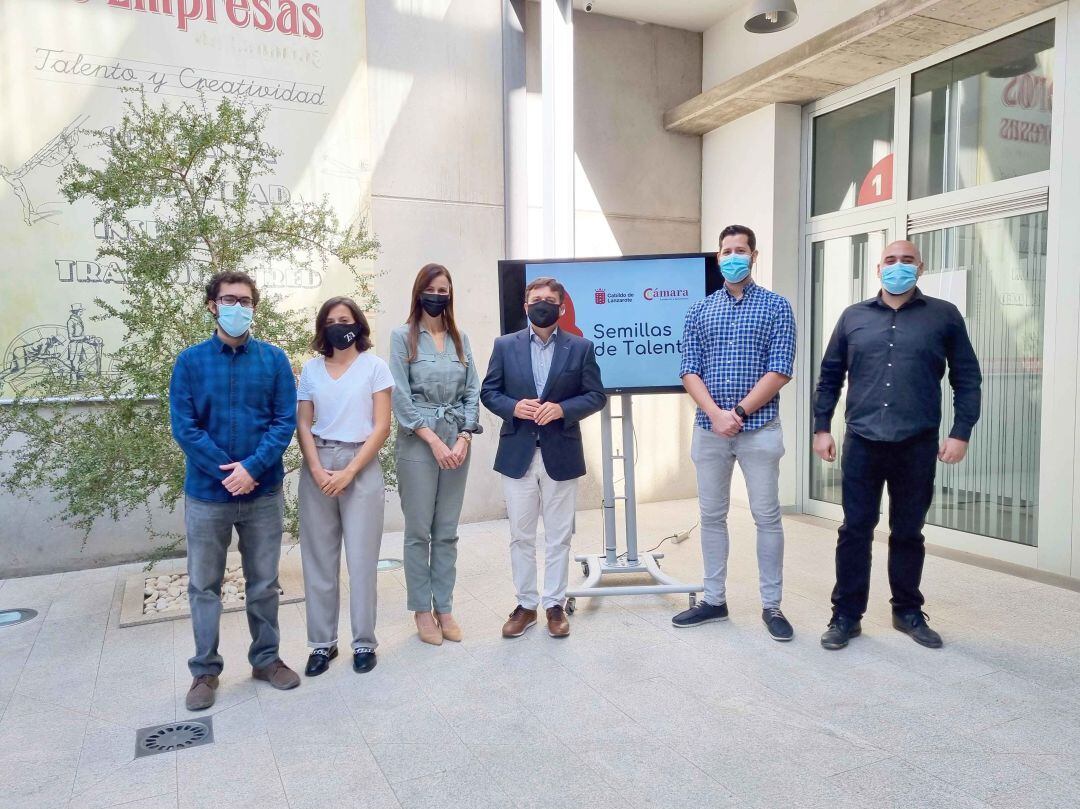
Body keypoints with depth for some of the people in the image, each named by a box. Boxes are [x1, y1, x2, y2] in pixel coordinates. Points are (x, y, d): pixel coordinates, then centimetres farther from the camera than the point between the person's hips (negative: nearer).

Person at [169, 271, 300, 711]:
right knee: (204, 586, 11)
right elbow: (183, 426, -7)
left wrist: (252, 467, -17)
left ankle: (266, 658, 29)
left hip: (264, 492, 1)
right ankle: (205, 670, 26)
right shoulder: (190, 361, -2)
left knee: (264, 583, 12)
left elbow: (285, 421, -5)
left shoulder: (274, 359, -1)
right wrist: (225, 472, -15)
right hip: (207, 493, 0)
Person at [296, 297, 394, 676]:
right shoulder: (311, 369, 9)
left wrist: (349, 472, -11)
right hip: (317, 467, 3)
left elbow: (381, 427, -5)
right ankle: (323, 642, 19)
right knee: (319, 558, 7)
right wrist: (317, 470, -8)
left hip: (361, 466, -3)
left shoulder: (374, 367, 0)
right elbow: (303, 425, 7)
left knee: (361, 559, 1)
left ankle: (364, 642, 14)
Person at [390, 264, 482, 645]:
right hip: (418, 443, -3)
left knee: (447, 532, 9)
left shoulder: (460, 338, 11)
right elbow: (401, 395, -7)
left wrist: (463, 439, -6)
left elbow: (472, 392, 8)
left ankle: (444, 608, 18)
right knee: (419, 531, 2)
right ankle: (422, 610, 15)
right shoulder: (403, 336, 0)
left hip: (457, 442, 4)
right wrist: (434, 440, -12)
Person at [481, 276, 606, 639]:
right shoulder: (505, 345, 5)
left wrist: (562, 409, -16)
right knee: (520, 536, 9)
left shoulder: (580, 347, 2)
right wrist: (513, 407, -14)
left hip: (561, 455, -1)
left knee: (558, 537, 8)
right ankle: (525, 604, 22)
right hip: (517, 454, 1)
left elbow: (596, 396, 1)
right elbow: (488, 392, 6)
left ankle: (555, 604, 22)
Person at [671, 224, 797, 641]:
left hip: (759, 429, -3)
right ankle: (713, 600, 22)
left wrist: (738, 412, -14)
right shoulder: (699, 310, 9)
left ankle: (772, 606, 15)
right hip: (708, 429, 3)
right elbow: (689, 372, 2)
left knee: (767, 517, 3)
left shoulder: (776, 306, 1)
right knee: (711, 515, 9)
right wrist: (715, 414, -13)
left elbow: (780, 372, -7)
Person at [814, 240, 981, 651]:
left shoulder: (944, 315, 5)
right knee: (855, 531, 4)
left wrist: (961, 432, -3)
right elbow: (829, 377, 10)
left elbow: (967, 378, 4)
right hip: (862, 443, 1)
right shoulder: (853, 317, 9)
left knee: (908, 533, 11)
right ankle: (846, 615, 15)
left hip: (918, 445, 0)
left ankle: (908, 612, 28)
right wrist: (822, 428, 4)